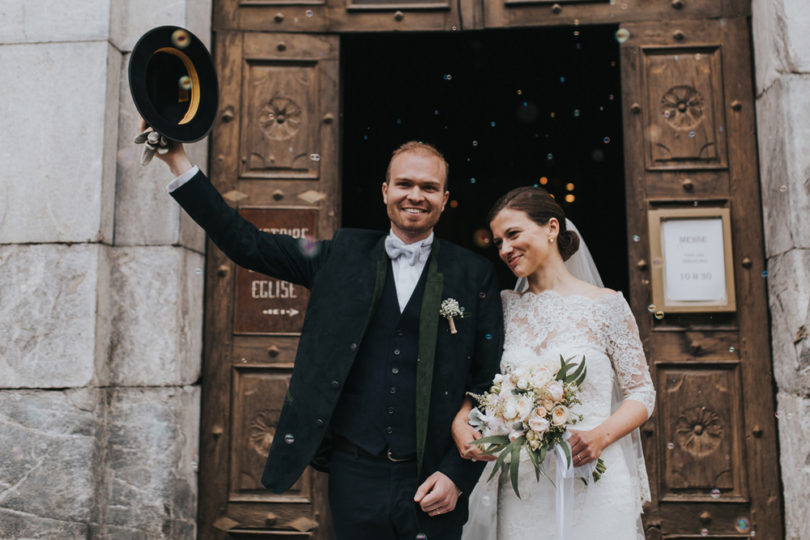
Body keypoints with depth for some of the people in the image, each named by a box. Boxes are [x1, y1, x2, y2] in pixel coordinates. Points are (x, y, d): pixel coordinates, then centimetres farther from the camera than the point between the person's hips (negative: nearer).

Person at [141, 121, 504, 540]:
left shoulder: (474, 275, -1)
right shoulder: (344, 254, 4)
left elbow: (489, 384, -1)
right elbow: (246, 244, 3)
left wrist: (458, 476, -6)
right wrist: (177, 160, -1)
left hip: (431, 482, -1)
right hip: (355, 475, 2)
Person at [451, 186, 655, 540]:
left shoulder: (606, 305, -3)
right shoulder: (505, 306, 6)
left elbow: (641, 394, 0)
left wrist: (601, 436, -16)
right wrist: (460, 422, -8)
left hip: (592, 486, -2)